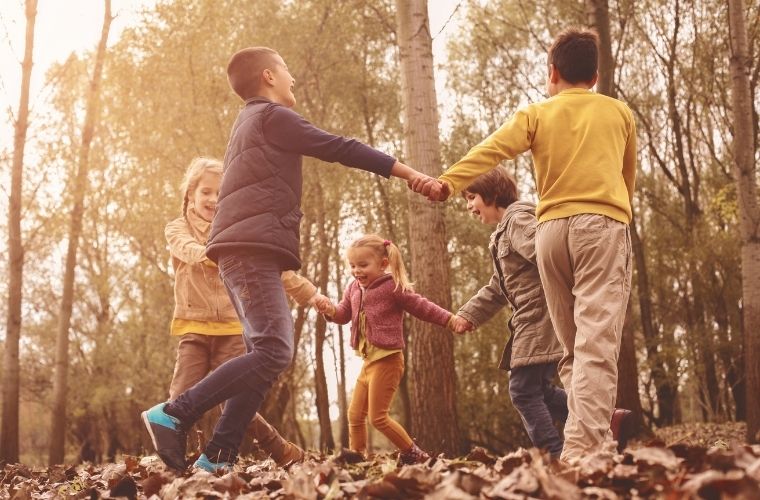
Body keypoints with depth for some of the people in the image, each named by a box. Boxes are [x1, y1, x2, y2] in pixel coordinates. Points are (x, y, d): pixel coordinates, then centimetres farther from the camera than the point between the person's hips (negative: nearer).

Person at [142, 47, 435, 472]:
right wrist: (406, 172, -1)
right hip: (253, 249, -10)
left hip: (245, 252, 10)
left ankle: (217, 457, -4)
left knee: (266, 355, 4)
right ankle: (173, 415, -22)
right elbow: (338, 148, -5)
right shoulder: (271, 115, 0)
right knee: (274, 353, -20)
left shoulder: (249, 125, 31)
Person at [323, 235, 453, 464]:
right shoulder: (353, 289, 11)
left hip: (387, 360, -8)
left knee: (378, 417, -7)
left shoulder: (393, 287, -11)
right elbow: (344, 314, 9)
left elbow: (421, 307, -8)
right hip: (368, 361, 8)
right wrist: (331, 310, -13)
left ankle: (413, 454, 7)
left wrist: (450, 320, -14)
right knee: (355, 414, 9)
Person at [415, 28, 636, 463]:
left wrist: (447, 184, -15)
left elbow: (491, 150, -5)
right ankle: (585, 447, -27)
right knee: (596, 342, -14)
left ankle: (584, 438, 7)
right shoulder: (619, 112, 15)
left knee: (573, 346, 13)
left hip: (552, 228, 2)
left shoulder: (537, 114, 12)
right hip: (603, 224, -2)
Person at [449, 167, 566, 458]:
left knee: (524, 390, -8)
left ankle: (555, 455, -6)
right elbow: (498, 288, 30)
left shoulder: (518, 218, -8)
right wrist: (469, 315, 23)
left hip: (541, 317, -10)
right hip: (533, 321, 10)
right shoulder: (505, 232, 25)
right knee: (537, 389, 12)